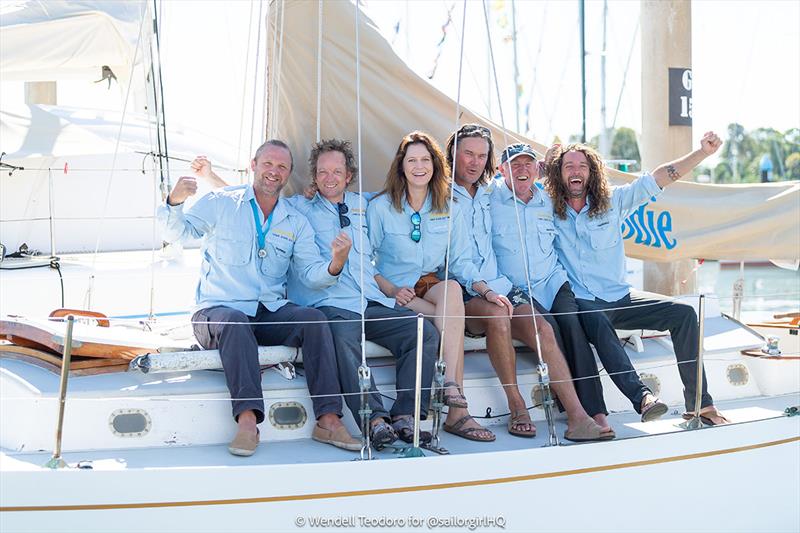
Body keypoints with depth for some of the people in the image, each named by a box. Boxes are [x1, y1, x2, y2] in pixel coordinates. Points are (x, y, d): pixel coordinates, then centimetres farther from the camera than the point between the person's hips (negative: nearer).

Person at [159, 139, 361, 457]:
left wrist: (335, 265, -18)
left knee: (314, 319, -25)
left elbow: (312, 273, 5)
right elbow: (174, 234, 0)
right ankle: (247, 419, -43)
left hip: (271, 312, 3)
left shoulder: (295, 222, 15)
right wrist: (174, 203, -21)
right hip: (219, 310, -3)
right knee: (235, 322, -37)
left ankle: (328, 419, -28)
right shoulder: (221, 203, 7)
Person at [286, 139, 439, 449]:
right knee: (344, 337, -37)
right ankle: (375, 420, -40)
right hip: (330, 305, -4)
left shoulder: (362, 206, 24)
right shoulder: (299, 208, 13)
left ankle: (405, 417, -23)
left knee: (425, 333, -20)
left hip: (373, 304, 4)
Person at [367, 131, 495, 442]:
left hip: (432, 283, 3)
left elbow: (460, 260, 6)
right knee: (452, 320, -31)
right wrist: (392, 290, -17)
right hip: (395, 292, -3)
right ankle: (457, 410, -33)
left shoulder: (449, 209, 10)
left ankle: (450, 385, -40)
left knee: (452, 289, -36)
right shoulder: (380, 207, 1)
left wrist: (483, 287, -15)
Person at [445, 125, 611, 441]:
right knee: (498, 315, -36)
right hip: (461, 296, -5)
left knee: (542, 328, -21)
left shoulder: (492, 193, 20)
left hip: (497, 288, 6)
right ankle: (517, 408, -24)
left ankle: (577, 417, -29)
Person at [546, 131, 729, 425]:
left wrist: (703, 152, -5)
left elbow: (659, 178, 3)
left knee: (684, 313, -14)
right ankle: (642, 396, -50)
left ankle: (699, 404, -13)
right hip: (582, 302, -4)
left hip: (620, 298, 4)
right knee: (598, 322, -39)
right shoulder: (546, 211, 2)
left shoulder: (612, 201, 7)